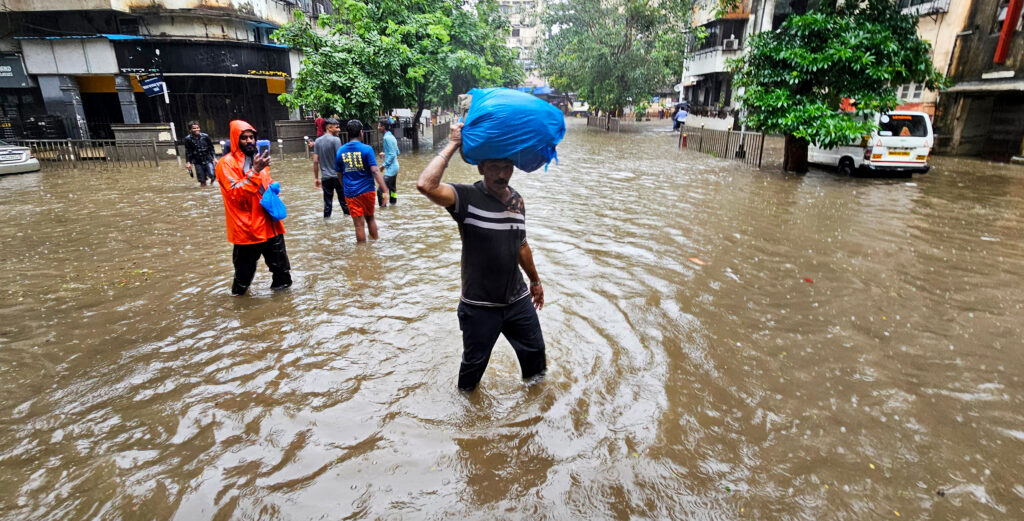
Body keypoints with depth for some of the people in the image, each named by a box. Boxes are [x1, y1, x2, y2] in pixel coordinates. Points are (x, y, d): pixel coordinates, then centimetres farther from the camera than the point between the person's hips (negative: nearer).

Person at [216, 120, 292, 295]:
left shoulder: (257, 159, 13)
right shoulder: (227, 163, -9)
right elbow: (236, 193, -21)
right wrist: (255, 171, -27)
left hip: (269, 221, 6)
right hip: (247, 225, -6)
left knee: (279, 260, 15)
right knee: (245, 266, 6)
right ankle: (239, 291, 27)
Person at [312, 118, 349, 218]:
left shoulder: (318, 141, 7)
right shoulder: (336, 140, -9)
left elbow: (315, 161, 5)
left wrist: (316, 178, 10)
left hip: (325, 177, 4)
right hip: (337, 175, -4)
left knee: (327, 202, 7)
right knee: (343, 200, 8)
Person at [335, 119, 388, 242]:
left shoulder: (340, 151, 3)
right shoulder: (366, 149, -8)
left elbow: (339, 174, 10)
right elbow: (375, 171, -17)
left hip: (351, 194, 1)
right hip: (368, 190, -1)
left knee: (359, 225, 4)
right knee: (370, 218, 20)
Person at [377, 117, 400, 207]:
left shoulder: (387, 138, -17)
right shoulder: (391, 136, 12)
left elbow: (392, 155, -21)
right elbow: (397, 152, 18)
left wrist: (384, 165, -17)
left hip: (390, 168, -10)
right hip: (395, 167, 10)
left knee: (381, 191, -11)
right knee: (392, 188, 20)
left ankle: (382, 207, -10)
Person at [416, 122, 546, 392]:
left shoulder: (517, 200, 3)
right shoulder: (467, 197, -16)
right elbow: (425, 185, -36)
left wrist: (535, 281, 23)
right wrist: (453, 145, -28)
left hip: (518, 299, 5)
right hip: (480, 306, -5)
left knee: (534, 349, 22)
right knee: (474, 361, 16)